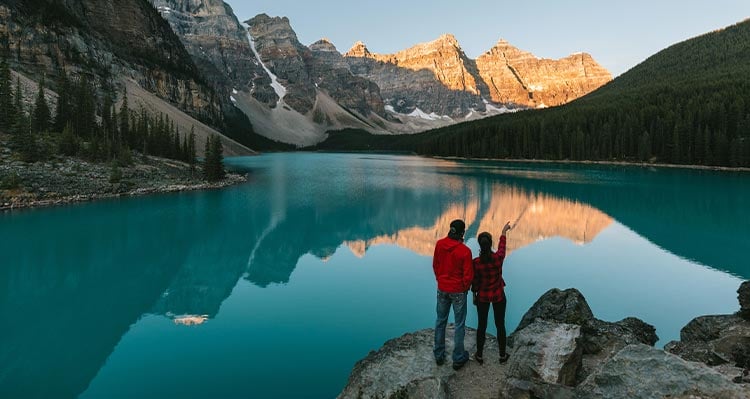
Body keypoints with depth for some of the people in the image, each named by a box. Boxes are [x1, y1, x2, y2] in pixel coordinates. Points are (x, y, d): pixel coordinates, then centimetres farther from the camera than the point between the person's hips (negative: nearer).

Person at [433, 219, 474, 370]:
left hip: (442, 289, 4)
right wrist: (466, 288, 5)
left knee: (440, 321, 17)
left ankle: (439, 355, 28)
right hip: (458, 291, -4)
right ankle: (458, 359, 20)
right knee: (459, 324, 10)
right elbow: (468, 275, -15)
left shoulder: (439, 244, -8)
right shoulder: (465, 251, -22)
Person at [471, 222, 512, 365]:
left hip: (482, 296, 0)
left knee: (482, 326, 14)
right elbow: (502, 246, 4)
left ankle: (479, 355, 27)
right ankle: (502, 355, 30)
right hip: (499, 296, 0)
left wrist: (474, 296, 9)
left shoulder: (476, 262, -21)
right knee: (500, 325, 16)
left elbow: (475, 281, -9)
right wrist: (504, 231, 21)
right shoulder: (499, 257, -20)